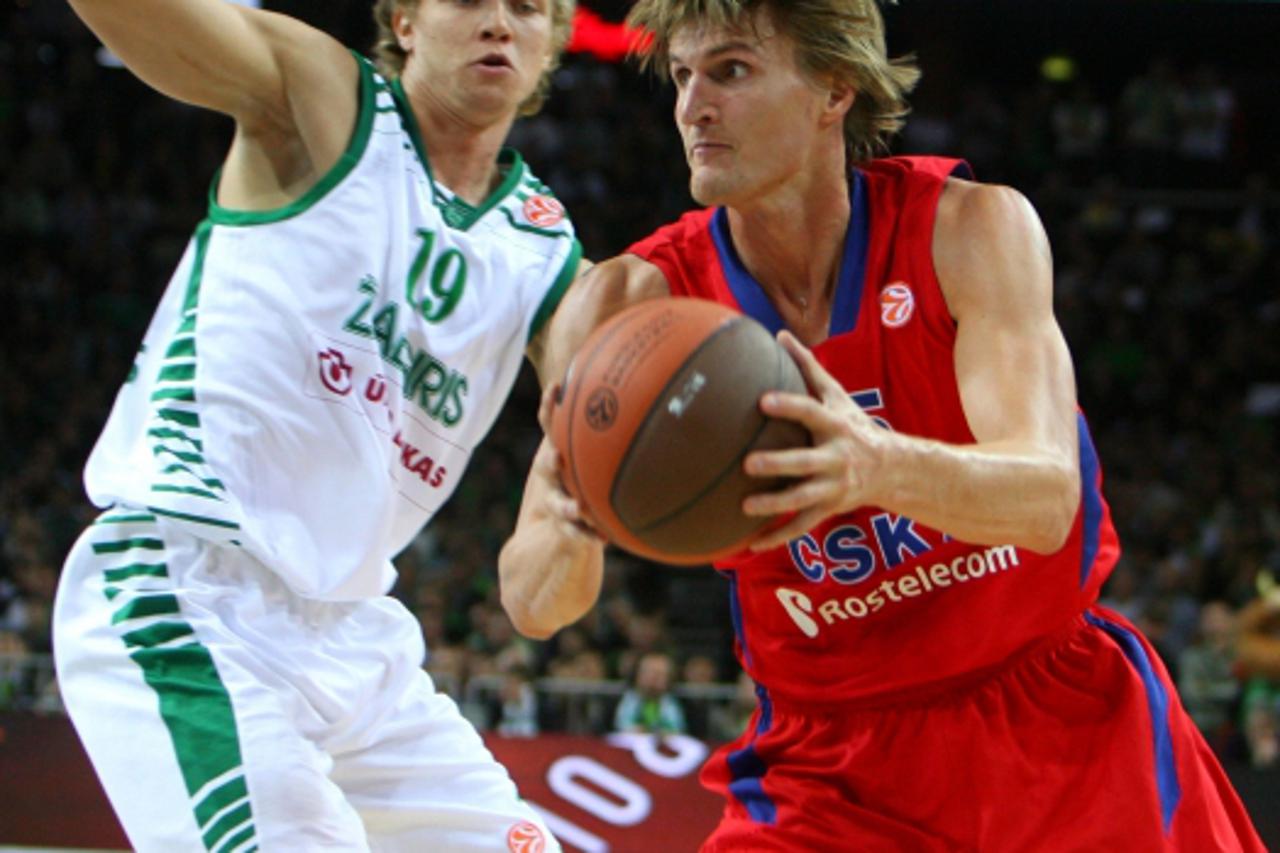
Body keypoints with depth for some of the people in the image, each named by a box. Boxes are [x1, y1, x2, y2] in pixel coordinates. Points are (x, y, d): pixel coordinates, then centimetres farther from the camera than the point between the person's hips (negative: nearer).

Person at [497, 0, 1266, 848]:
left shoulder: (970, 228, -13)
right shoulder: (638, 301, -11)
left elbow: (1047, 497, -27)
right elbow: (535, 603, -15)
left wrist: (876, 464, -49)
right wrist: (570, 531, -40)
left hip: (1060, 722, 0)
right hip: (832, 766, 0)